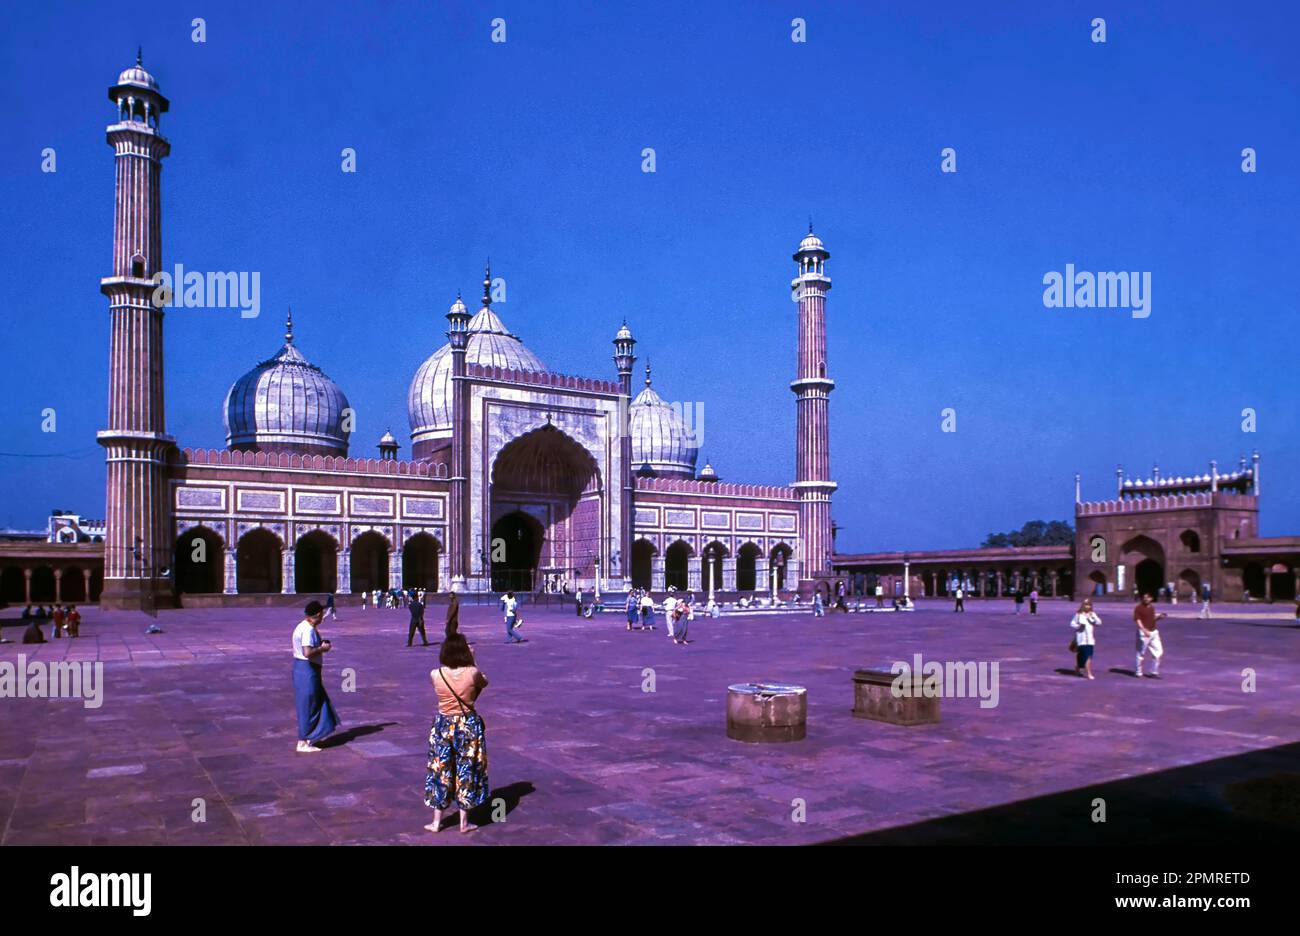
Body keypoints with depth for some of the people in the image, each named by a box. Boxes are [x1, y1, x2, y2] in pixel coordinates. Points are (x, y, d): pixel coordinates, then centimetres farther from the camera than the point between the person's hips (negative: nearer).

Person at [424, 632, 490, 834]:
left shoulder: (435, 675, -14)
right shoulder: (472, 673, -17)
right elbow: (484, 682, 5)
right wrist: (472, 661, 8)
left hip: (443, 725, 1)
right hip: (468, 725, -1)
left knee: (440, 770, 13)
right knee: (466, 770, 11)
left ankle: (437, 821, 21)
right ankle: (464, 822, 18)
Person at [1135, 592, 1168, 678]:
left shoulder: (1152, 607, 13)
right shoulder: (1139, 608, -10)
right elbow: (1138, 620, -15)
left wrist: (1159, 616, 1)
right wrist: (1144, 630, -26)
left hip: (1154, 632, 7)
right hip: (1143, 633, -7)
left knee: (1158, 651, 6)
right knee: (1141, 653, 1)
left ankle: (1154, 672, 15)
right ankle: (1138, 672, 14)